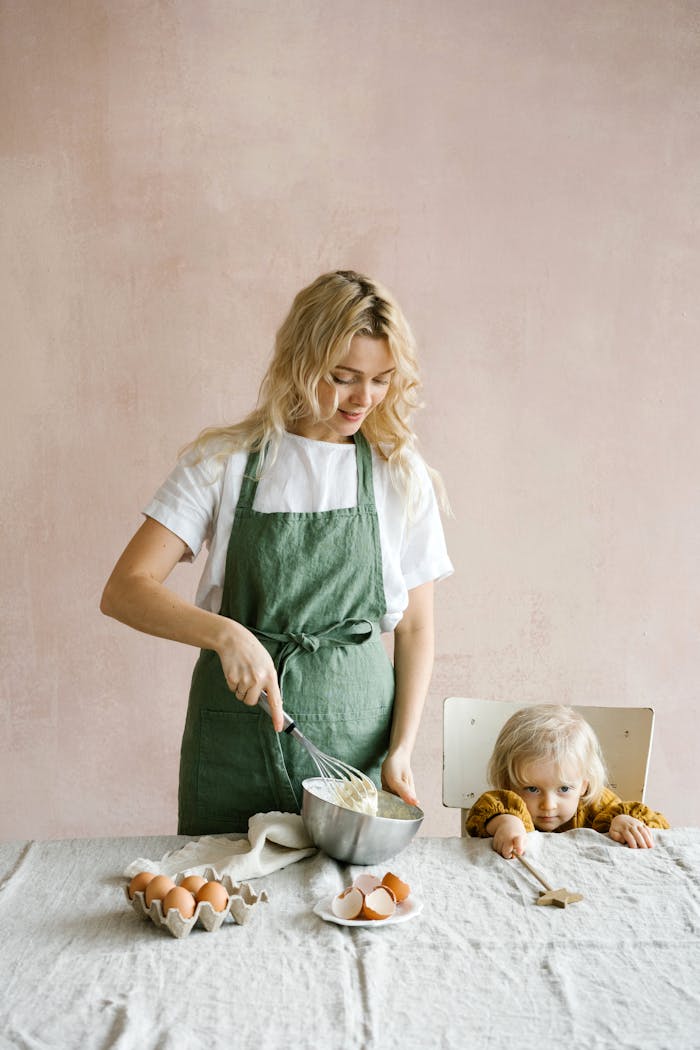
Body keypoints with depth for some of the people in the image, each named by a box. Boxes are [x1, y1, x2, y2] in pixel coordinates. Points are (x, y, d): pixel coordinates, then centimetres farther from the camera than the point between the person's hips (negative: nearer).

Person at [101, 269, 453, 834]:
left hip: (355, 728, 1)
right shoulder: (225, 461, -4)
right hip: (236, 734, -1)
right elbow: (124, 591, -9)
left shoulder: (402, 476, 1)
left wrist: (401, 750, -4)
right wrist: (225, 634, -25)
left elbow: (415, 629, 5)